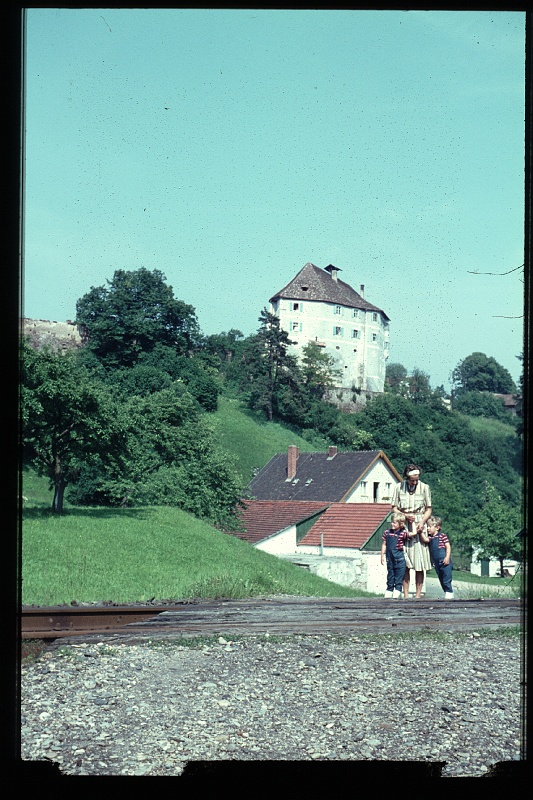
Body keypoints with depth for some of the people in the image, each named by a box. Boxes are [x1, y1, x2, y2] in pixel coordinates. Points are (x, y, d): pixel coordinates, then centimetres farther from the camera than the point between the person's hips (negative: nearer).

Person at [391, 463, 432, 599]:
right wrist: (405, 516, -11)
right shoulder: (399, 487, 4)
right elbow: (394, 508, 7)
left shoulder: (424, 487, 4)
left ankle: (418, 594, 1)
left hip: (419, 526, 0)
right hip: (403, 526, 0)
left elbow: (428, 509, 8)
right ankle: (405, 595, 2)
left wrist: (422, 521, -10)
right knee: (405, 564, -1)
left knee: (420, 564, -3)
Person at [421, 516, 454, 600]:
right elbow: (425, 539, -8)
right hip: (436, 563, 7)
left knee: (446, 579, -7)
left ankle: (449, 593, -2)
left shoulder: (442, 536, -5)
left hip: (444, 561, -7)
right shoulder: (430, 537, 13)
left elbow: (448, 547, -9)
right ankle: (446, 593, 18)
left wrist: (447, 557, -17)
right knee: (441, 579, 11)